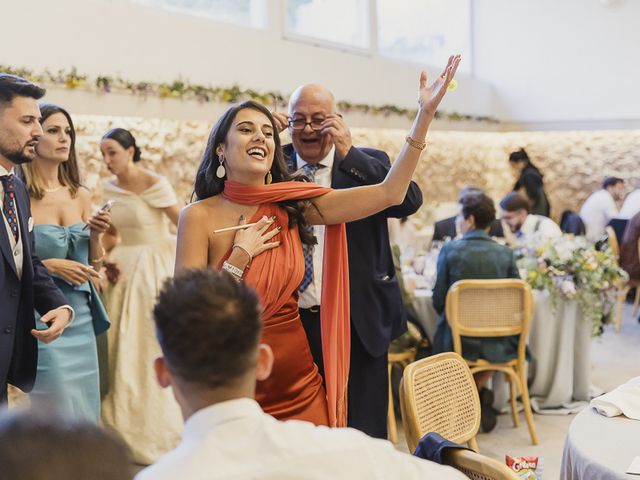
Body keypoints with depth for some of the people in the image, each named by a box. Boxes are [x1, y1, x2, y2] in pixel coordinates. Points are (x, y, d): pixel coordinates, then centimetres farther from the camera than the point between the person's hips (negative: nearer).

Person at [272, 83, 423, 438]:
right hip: (292, 323, 2)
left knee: (364, 434, 7)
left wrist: (349, 153, -18)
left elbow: (410, 201, -14)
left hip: (358, 323, -1)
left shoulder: (367, 163, 3)